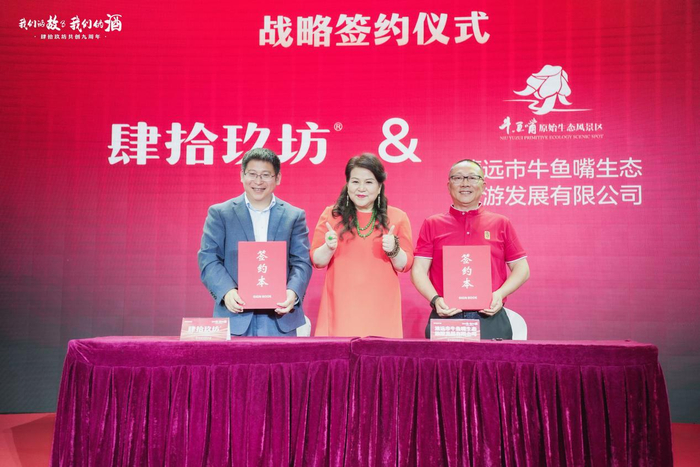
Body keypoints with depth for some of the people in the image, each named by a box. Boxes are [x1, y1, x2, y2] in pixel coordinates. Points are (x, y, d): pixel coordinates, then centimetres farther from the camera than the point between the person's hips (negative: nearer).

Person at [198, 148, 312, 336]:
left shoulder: (294, 216, 9)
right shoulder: (219, 213, 6)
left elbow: (301, 262, 3)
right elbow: (209, 259, -1)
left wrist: (293, 292, -17)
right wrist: (227, 291, -18)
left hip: (280, 316, 1)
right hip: (235, 316, -1)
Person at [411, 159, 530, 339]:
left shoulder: (501, 223, 13)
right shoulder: (432, 224, 11)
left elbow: (522, 269, 12)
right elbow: (418, 270, 6)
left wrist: (500, 294, -5)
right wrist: (435, 299, -11)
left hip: (490, 317, 1)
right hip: (445, 317, 0)